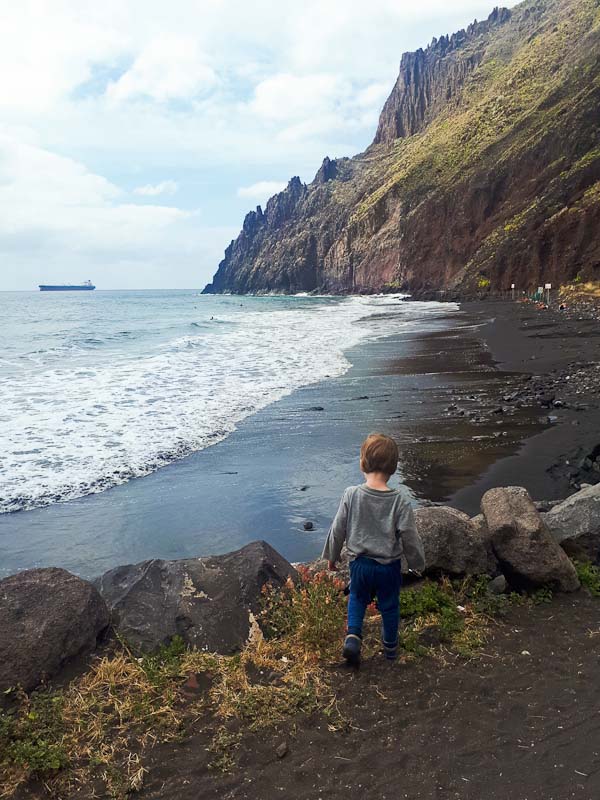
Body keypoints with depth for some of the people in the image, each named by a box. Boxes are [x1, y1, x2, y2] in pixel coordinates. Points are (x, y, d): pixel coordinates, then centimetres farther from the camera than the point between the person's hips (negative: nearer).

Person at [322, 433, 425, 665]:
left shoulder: (351, 495, -17)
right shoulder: (398, 501, -20)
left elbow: (338, 530, -8)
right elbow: (409, 537, -13)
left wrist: (332, 556, 9)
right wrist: (417, 563, 5)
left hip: (359, 563, 1)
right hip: (389, 565, -1)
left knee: (357, 599, 27)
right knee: (389, 606, 22)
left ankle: (353, 634, 10)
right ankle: (390, 646, 40)